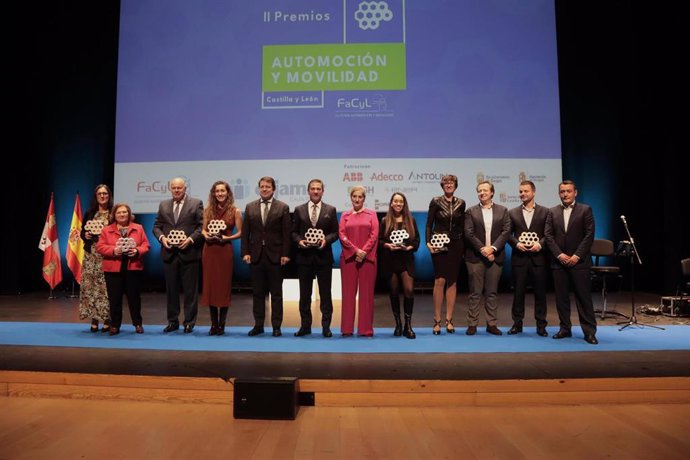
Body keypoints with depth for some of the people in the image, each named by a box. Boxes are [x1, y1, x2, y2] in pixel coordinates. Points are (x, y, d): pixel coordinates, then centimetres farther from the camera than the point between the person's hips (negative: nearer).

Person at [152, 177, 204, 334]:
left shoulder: (196, 203, 2)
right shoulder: (163, 205, 14)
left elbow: (202, 226, -4)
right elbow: (157, 226, 13)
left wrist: (191, 239, -16)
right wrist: (161, 237, -7)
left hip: (188, 252, -4)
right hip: (169, 253, 4)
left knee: (190, 289, 2)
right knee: (171, 289, 10)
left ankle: (189, 322, 12)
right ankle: (172, 321, 21)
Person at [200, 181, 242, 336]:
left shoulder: (235, 211, 0)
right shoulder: (208, 209, 8)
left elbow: (240, 233, 0)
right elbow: (203, 229, 12)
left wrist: (226, 237, -14)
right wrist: (207, 235, -9)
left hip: (225, 250, -3)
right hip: (209, 250, 3)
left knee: (224, 286, 2)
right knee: (210, 285, 5)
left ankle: (221, 324, 13)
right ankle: (214, 324, 15)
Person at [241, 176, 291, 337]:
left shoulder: (283, 207, 1)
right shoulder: (250, 207, 9)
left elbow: (286, 233, -3)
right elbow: (245, 232, 7)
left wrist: (285, 254, -9)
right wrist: (245, 252, -1)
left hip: (275, 255, -2)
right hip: (256, 255, 3)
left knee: (276, 293, 5)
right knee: (258, 292, 9)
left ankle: (276, 326, 12)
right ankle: (258, 325, 17)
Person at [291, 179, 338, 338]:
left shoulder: (331, 210, 5)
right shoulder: (299, 210, 7)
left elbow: (335, 232, 3)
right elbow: (294, 232, 7)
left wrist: (326, 240, -15)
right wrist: (299, 240, -12)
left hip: (324, 256, -1)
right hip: (304, 256, 1)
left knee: (325, 293, 4)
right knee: (304, 293, 8)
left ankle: (326, 326, 13)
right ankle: (305, 325, 18)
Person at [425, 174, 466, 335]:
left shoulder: (461, 203, 8)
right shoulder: (436, 201, 0)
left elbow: (462, 226, 12)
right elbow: (429, 224, -1)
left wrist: (464, 247, 6)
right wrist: (429, 242, -12)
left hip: (456, 245, 3)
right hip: (439, 245, -3)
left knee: (452, 282, 4)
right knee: (440, 281, -9)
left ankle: (449, 319, 11)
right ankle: (437, 320, 0)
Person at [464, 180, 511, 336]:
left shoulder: (502, 210, 9)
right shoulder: (471, 211, 4)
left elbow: (506, 231, -1)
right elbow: (469, 233, -5)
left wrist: (493, 248, -12)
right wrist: (482, 249, -13)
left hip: (495, 256, 2)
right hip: (475, 257, -1)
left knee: (492, 292, 8)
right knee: (475, 292, 2)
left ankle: (492, 324, 16)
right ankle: (472, 324, 8)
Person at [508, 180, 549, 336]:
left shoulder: (545, 211, 5)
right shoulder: (512, 213, 9)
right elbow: (508, 234, 5)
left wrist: (540, 244, -15)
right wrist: (517, 243, -12)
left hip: (538, 257, -1)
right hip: (519, 257, 1)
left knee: (540, 292, 4)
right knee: (518, 291, 5)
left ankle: (541, 325, 14)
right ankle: (517, 323, 14)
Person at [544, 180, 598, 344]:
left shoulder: (585, 210, 3)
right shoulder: (552, 212, 10)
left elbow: (589, 235, -3)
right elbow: (548, 235, 4)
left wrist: (577, 256, -11)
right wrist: (559, 254, -8)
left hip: (579, 261, -3)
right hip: (558, 261, 3)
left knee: (584, 297, -1)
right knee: (561, 297, 6)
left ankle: (589, 331, 7)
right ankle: (565, 328, 16)